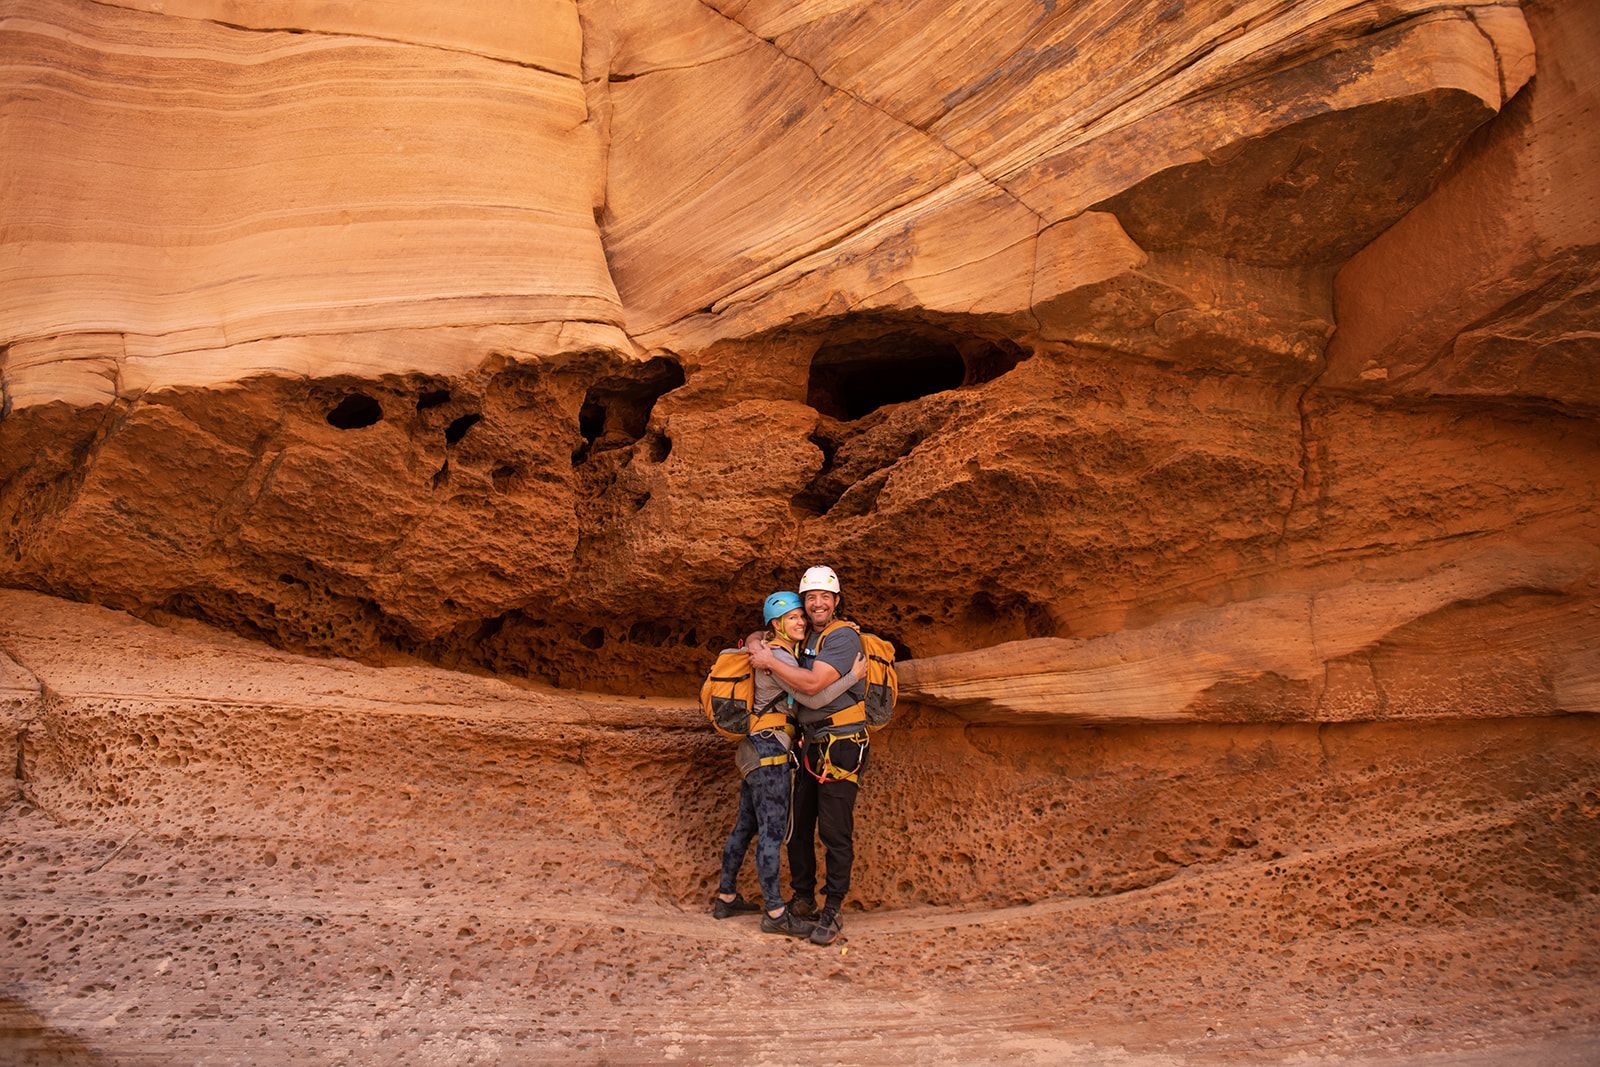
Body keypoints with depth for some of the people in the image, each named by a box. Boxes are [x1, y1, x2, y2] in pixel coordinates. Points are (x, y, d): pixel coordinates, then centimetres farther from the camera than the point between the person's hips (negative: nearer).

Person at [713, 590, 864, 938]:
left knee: (746, 825, 16)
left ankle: (726, 898, 25)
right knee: (773, 831, -4)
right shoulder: (779, 658, -18)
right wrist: (854, 676, -18)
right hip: (768, 751, -10)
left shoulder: (781, 651, 12)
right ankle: (775, 913, 3)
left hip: (755, 750, 10)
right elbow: (813, 699, -26)